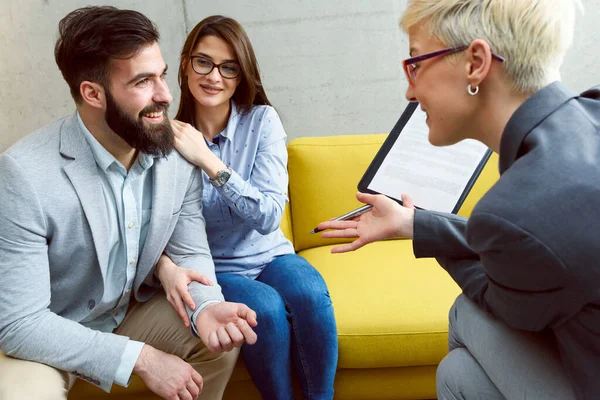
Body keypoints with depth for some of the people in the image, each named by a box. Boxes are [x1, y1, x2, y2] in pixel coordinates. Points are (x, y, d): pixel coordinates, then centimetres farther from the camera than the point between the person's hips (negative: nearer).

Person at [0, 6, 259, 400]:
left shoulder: (179, 154, -14)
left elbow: (190, 253, -3)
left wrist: (206, 306, -26)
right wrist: (143, 358, -29)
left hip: (130, 309, 5)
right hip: (41, 336, -4)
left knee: (223, 338, -12)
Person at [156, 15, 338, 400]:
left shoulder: (262, 120, -8)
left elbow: (269, 217, -17)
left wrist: (207, 160, -25)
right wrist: (168, 267, -33)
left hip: (268, 254, 2)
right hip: (213, 269, -1)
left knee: (310, 295, -28)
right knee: (266, 308, -30)